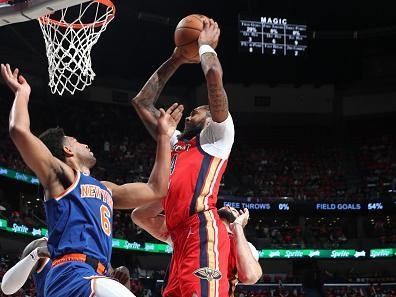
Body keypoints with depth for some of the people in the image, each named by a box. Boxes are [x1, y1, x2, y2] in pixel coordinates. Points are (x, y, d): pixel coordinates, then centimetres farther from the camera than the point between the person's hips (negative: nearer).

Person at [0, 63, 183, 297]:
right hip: (74, 274, -9)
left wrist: (164, 136, 35)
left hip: (94, 277, 9)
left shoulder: (106, 189, 33)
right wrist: (22, 92, 12)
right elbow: (19, 130, -5)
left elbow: (156, 189, 31)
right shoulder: (61, 175, 9)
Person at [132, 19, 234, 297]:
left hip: (203, 231, -8)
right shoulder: (176, 141, 33)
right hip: (181, 238, 8)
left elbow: (215, 76, -2)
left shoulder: (217, 135, 12)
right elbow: (141, 102, 37)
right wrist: (175, 60, 36)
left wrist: (205, 45, 17)